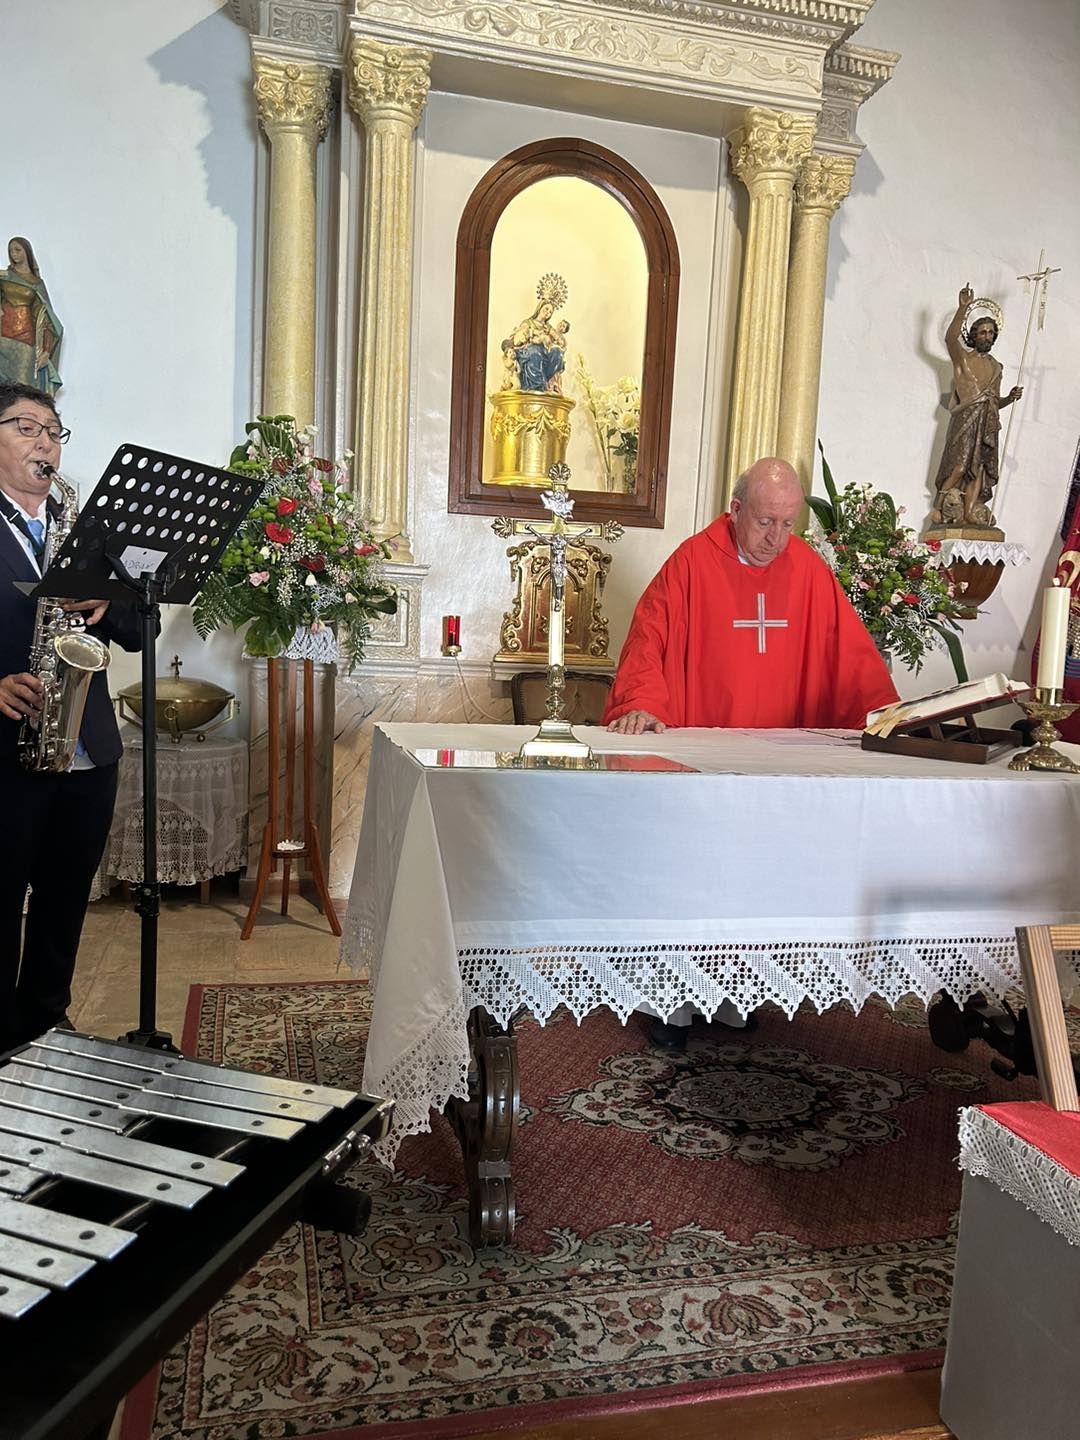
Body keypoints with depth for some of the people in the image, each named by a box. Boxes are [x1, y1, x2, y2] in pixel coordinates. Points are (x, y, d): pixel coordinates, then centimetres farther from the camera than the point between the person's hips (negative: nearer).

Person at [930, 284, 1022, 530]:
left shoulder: (996, 367, 23)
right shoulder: (962, 357, 7)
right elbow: (950, 338, -16)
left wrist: (1010, 398, 4)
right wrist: (963, 308, -26)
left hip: (988, 424, 5)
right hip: (966, 420, -5)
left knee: (979, 469, -5)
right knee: (959, 466, -18)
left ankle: (969, 514, -11)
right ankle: (941, 510, -11)